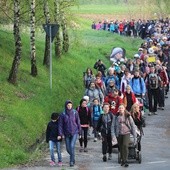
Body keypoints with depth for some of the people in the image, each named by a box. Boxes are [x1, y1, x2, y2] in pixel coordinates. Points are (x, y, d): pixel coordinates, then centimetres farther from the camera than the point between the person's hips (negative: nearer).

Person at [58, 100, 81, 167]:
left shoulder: (75, 113, -5)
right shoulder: (63, 114, -4)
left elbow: (78, 123, 2)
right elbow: (60, 124, -3)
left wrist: (79, 133, 4)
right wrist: (60, 134, -10)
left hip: (74, 132, -2)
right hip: (67, 134, 2)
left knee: (72, 146, -16)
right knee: (68, 148, 6)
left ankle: (72, 161, -6)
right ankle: (72, 158, 34)